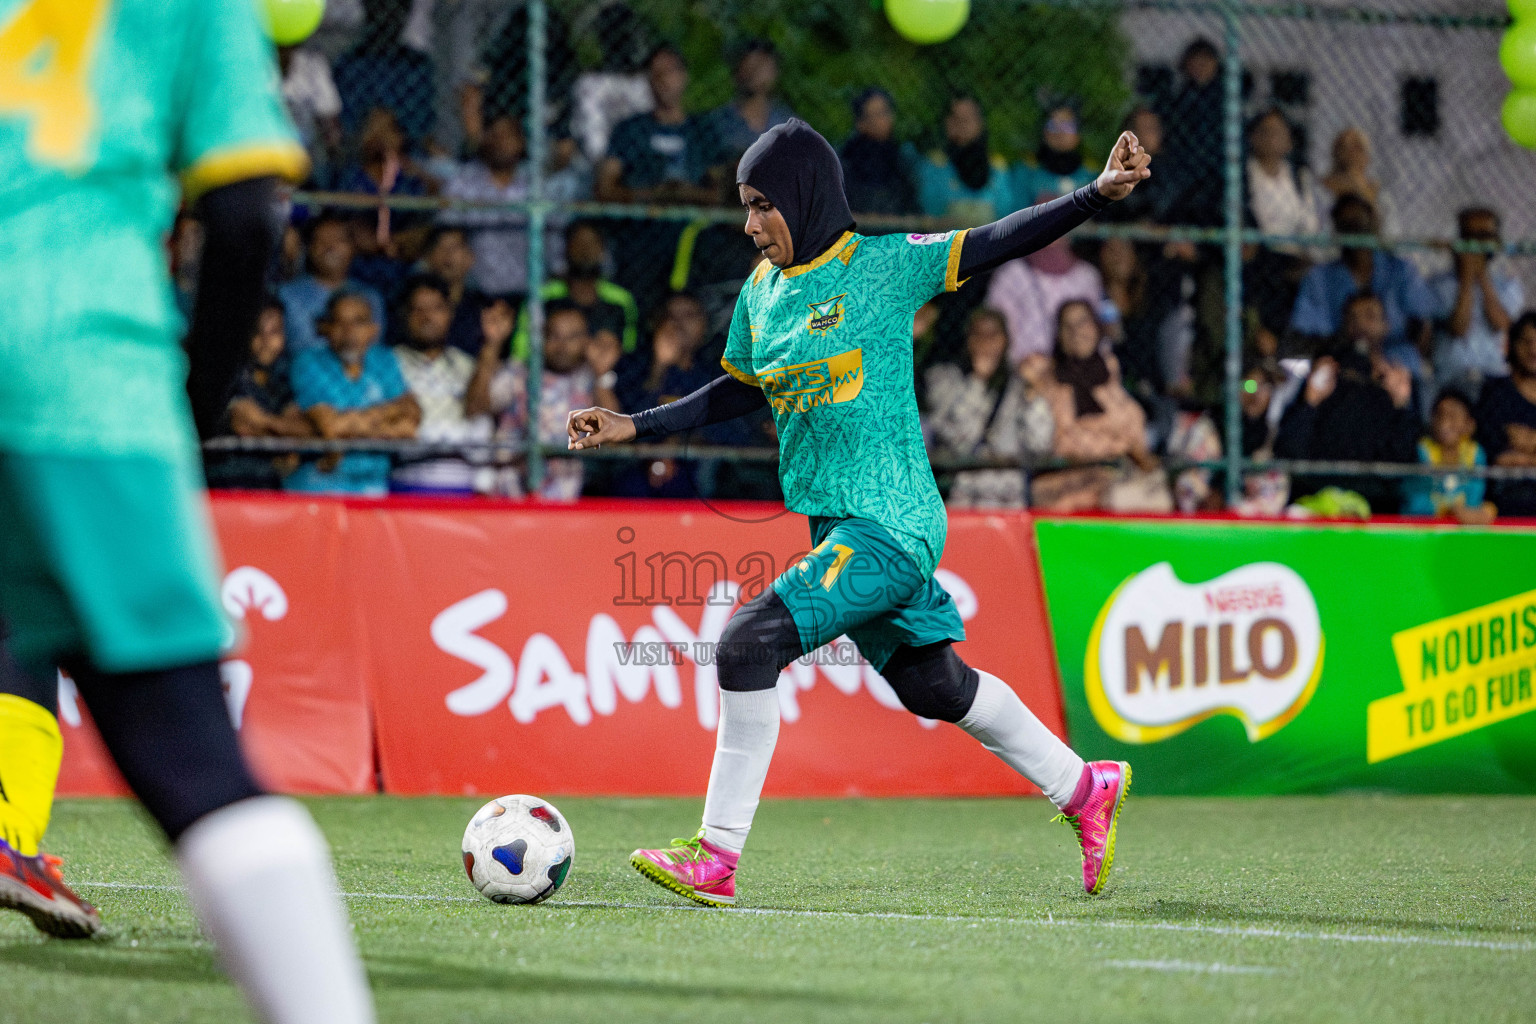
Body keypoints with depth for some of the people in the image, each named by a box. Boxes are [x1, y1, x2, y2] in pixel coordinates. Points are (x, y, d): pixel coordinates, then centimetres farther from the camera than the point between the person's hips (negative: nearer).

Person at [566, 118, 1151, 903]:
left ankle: (716, 857, -17)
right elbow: (739, 392, 25)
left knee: (750, 643, -20)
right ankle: (1083, 788, 35)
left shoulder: (881, 265, -8)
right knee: (933, 688, 16)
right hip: (836, 527, 8)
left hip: (889, 523, -8)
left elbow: (997, 243, -12)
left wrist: (1099, 193, -25)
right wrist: (634, 427, 19)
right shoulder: (761, 291, 12)